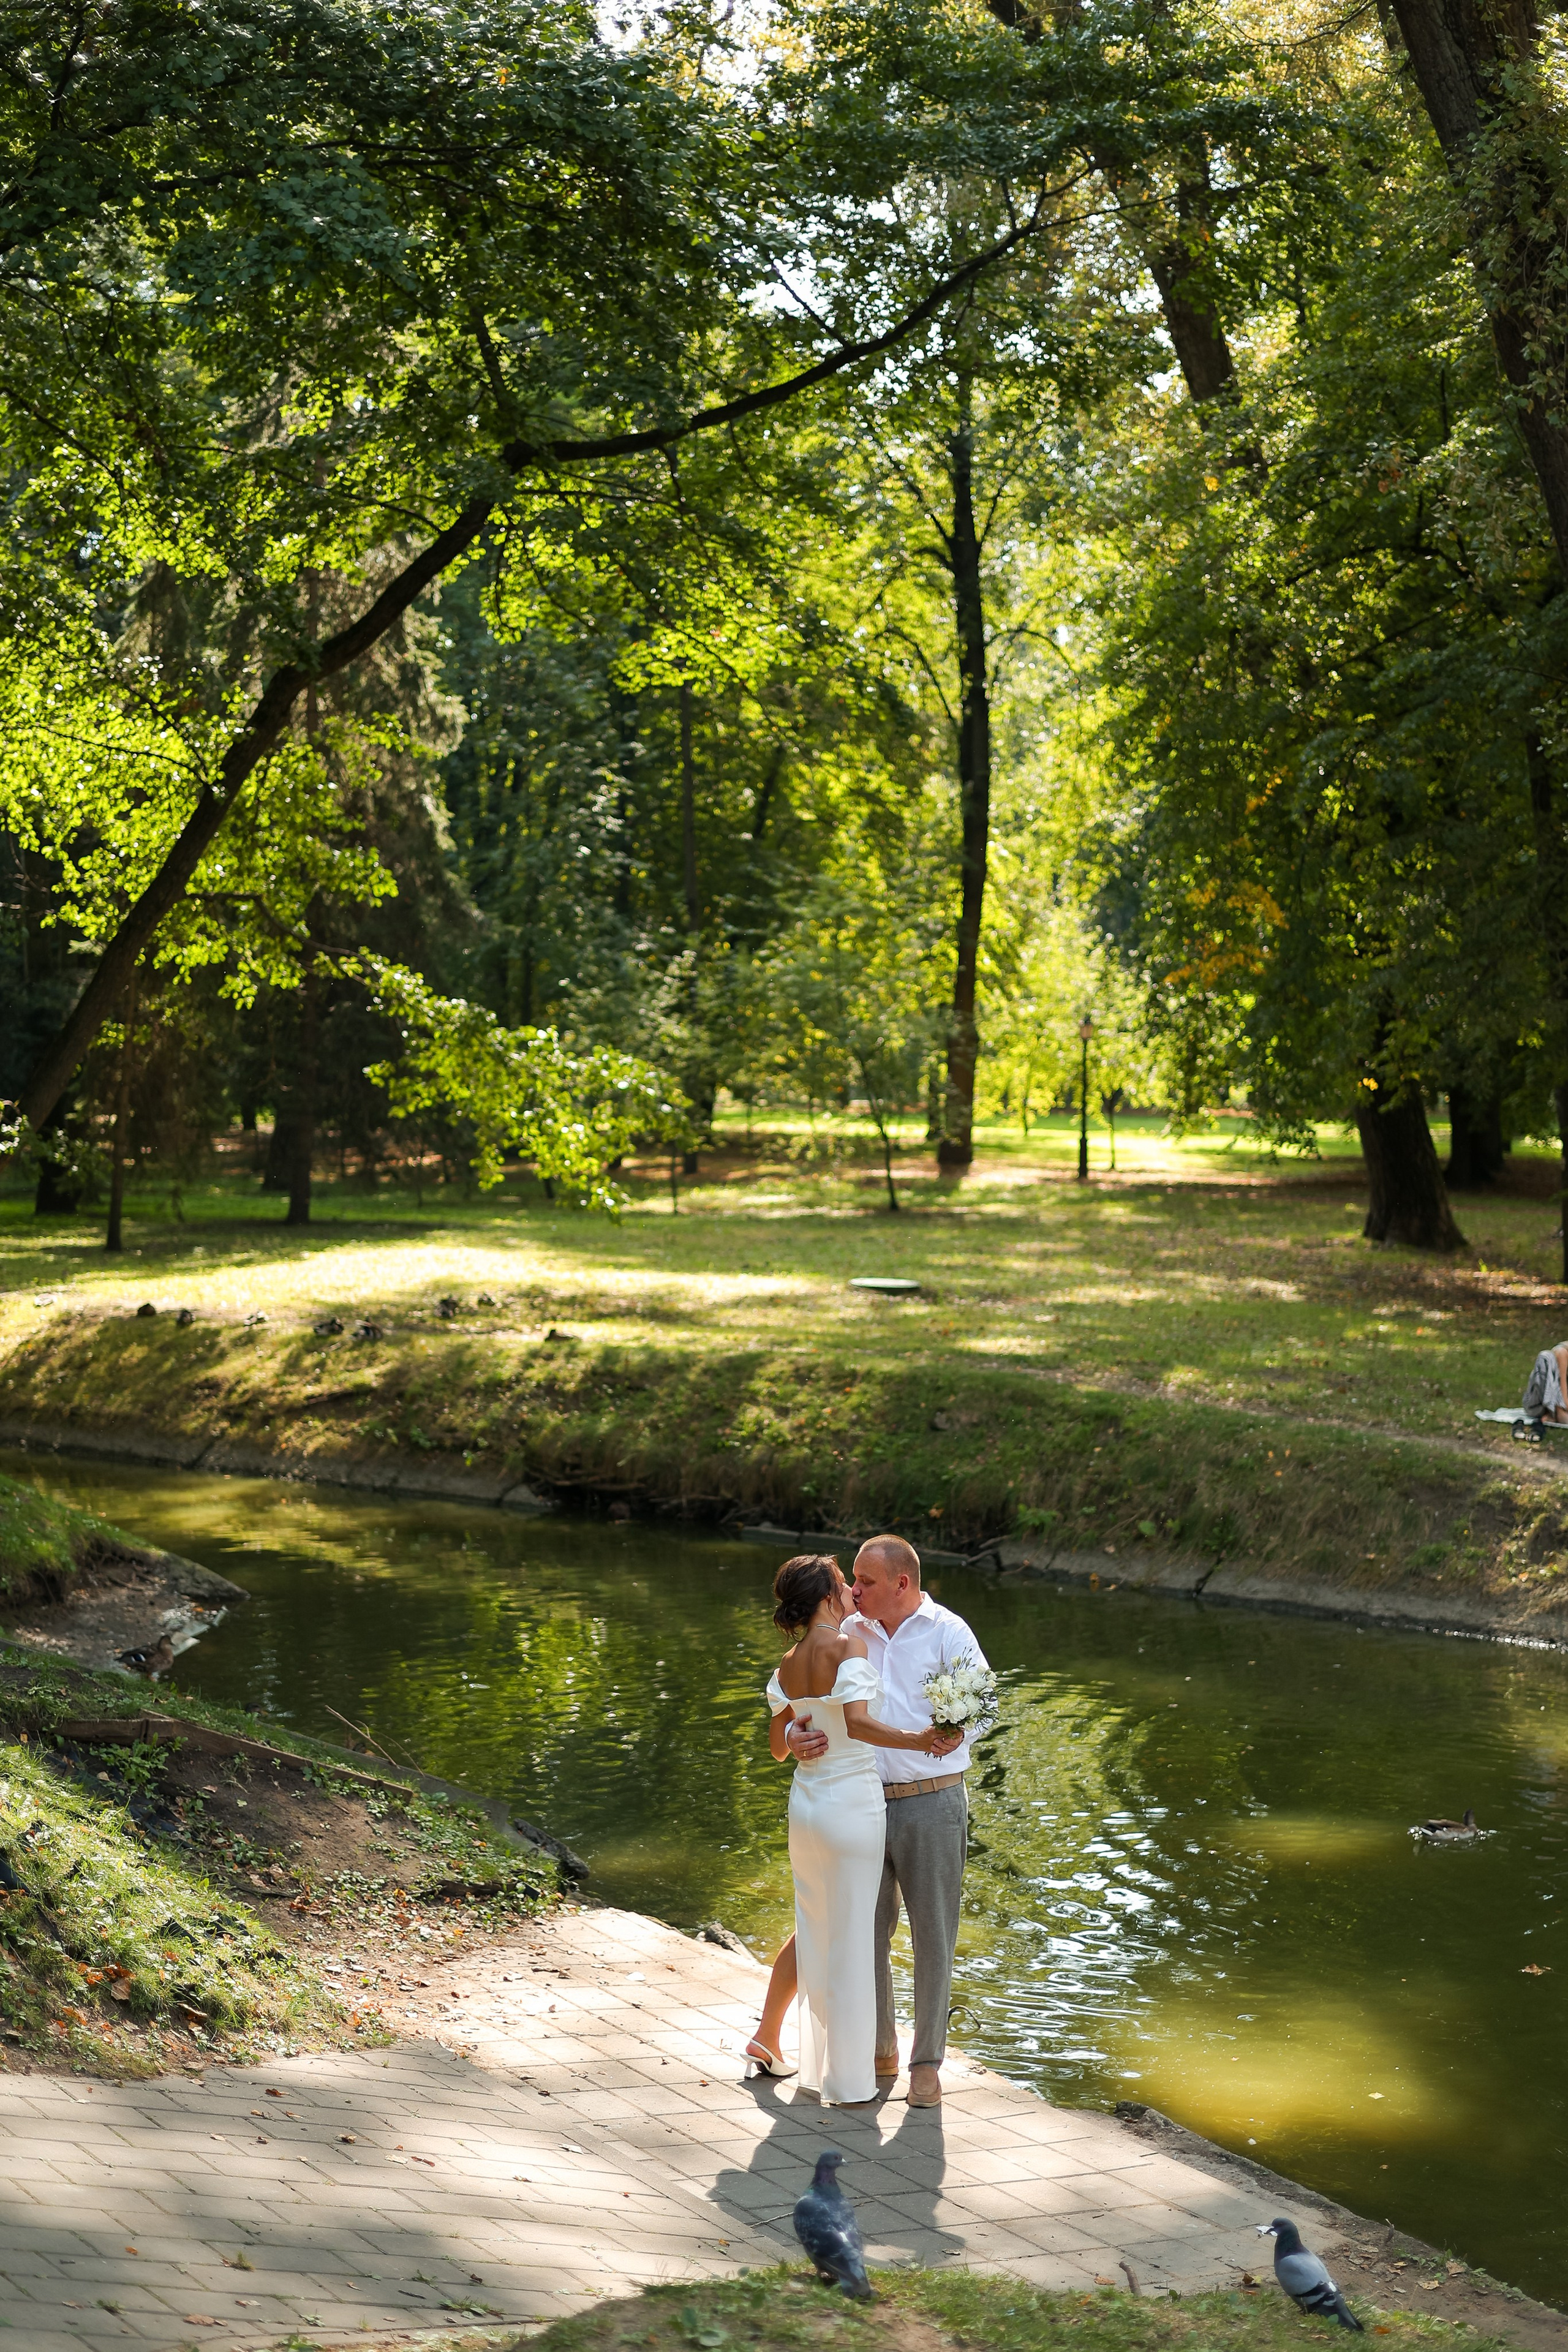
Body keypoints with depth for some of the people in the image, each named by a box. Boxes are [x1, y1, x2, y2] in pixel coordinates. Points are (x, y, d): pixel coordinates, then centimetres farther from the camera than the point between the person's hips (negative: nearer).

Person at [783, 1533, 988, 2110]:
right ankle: (879, 2051, 25)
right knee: (866, 1930, 8)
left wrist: (959, 1729, -37)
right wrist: (796, 1735, -15)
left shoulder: (947, 1633, -4)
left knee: (933, 1935, 3)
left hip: (932, 1803, -4)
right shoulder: (849, 1634, 7)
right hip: (863, 1802, 4)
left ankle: (928, 2062, 16)